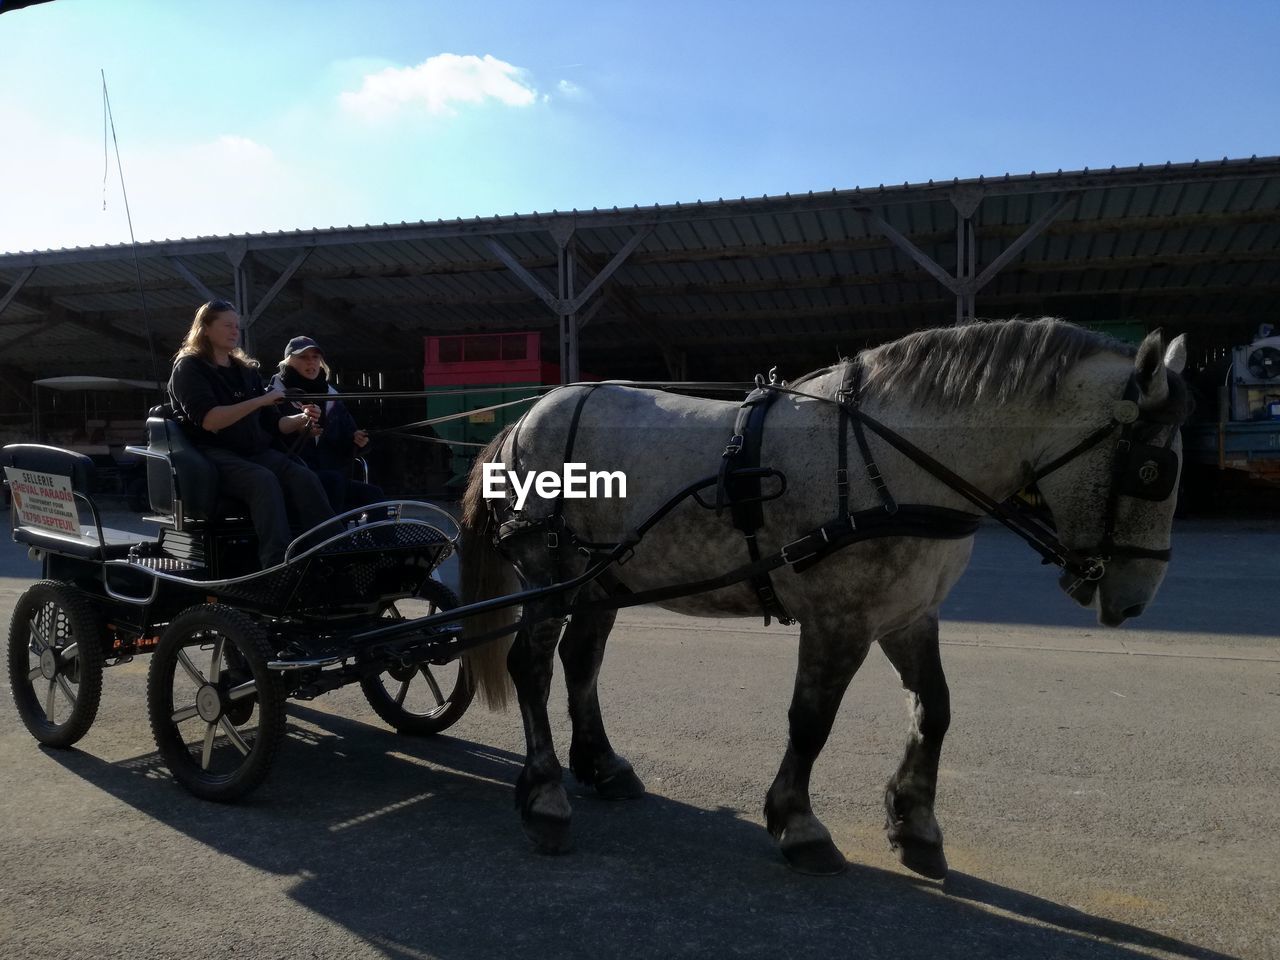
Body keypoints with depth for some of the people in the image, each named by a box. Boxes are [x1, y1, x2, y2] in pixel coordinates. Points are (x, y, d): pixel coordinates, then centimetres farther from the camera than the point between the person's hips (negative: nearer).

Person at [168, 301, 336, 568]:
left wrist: (302, 419, -1)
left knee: (304, 477, -27)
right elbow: (209, 420, -12)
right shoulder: (188, 367, 5)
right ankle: (278, 564, -49)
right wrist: (261, 401, -15)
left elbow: (273, 424, 19)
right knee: (264, 480, -37)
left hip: (256, 452, 5)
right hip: (213, 454, -5)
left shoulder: (246, 369, 22)